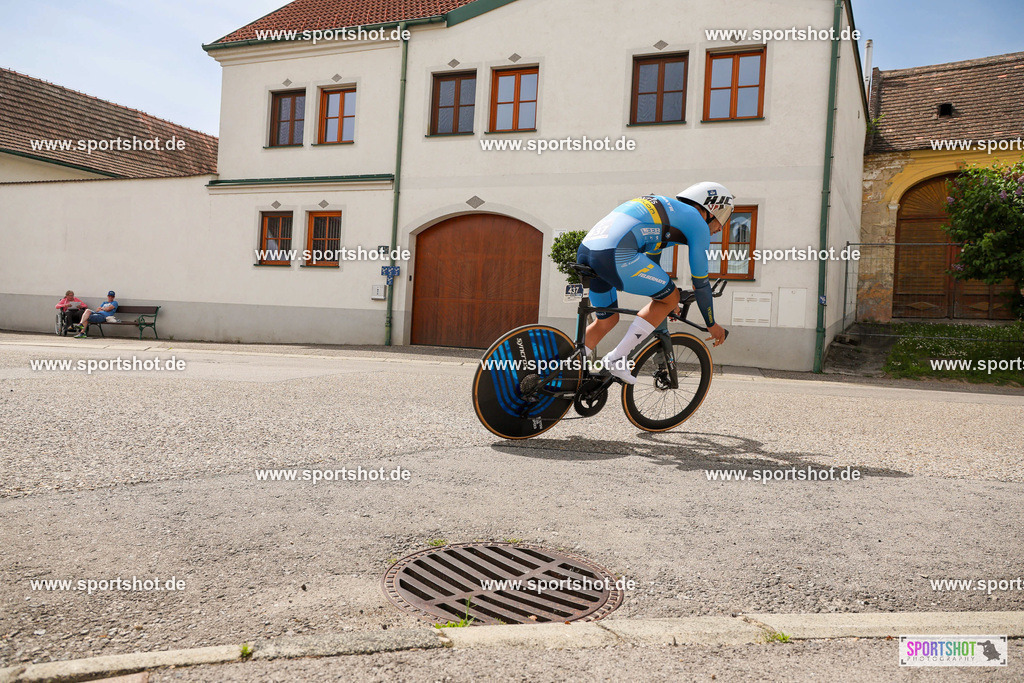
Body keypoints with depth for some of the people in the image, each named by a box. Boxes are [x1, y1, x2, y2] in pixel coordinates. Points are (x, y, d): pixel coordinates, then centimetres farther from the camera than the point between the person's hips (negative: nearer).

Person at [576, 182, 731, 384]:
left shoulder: (663, 209, 34)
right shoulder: (697, 222, 11)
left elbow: (651, 263, 44)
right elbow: (701, 282, 14)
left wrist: (663, 307, 55)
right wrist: (712, 325, 28)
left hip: (585, 251, 9)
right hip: (614, 255, -9)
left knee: (607, 321, 26)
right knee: (670, 297, 10)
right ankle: (617, 358, 4)